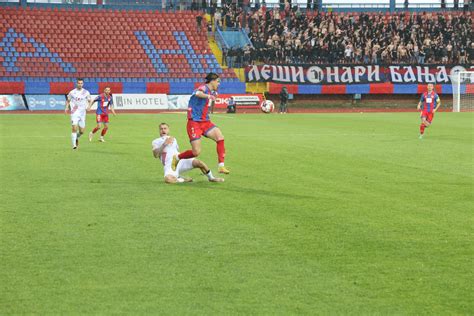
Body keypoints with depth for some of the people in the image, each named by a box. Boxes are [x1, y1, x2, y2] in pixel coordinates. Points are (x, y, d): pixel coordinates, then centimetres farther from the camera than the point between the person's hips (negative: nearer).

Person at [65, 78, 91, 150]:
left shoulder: (86, 92, 3)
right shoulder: (72, 92, 1)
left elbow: (89, 101, 11)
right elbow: (68, 101, 13)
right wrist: (67, 107, -5)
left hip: (82, 114, 2)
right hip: (74, 113, -2)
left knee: (82, 131, 6)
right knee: (74, 128, -17)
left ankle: (76, 138, 39)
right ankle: (74, 145, -13)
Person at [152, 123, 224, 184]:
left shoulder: (173, 139, 25)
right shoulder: (155, 142, 10)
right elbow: (155, 155, -7)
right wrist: (164, 144, -18)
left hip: (180, 161, 4)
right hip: (169, 166, -4)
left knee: (198, 162, -21)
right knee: (168, 179, -39)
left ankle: (211, 178, 4)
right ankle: (183, 180, -9)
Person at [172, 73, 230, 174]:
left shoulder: (213, 92, 13)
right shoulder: (204, 88, -14)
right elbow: (198, 93, -42)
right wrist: (208, 96, -60)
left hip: (205, 122, 8)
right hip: (194, 123, -8)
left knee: (220, 137, -17)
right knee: (196, 152, -10)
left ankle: (221, 166, -14)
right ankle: (176, 158, 18)